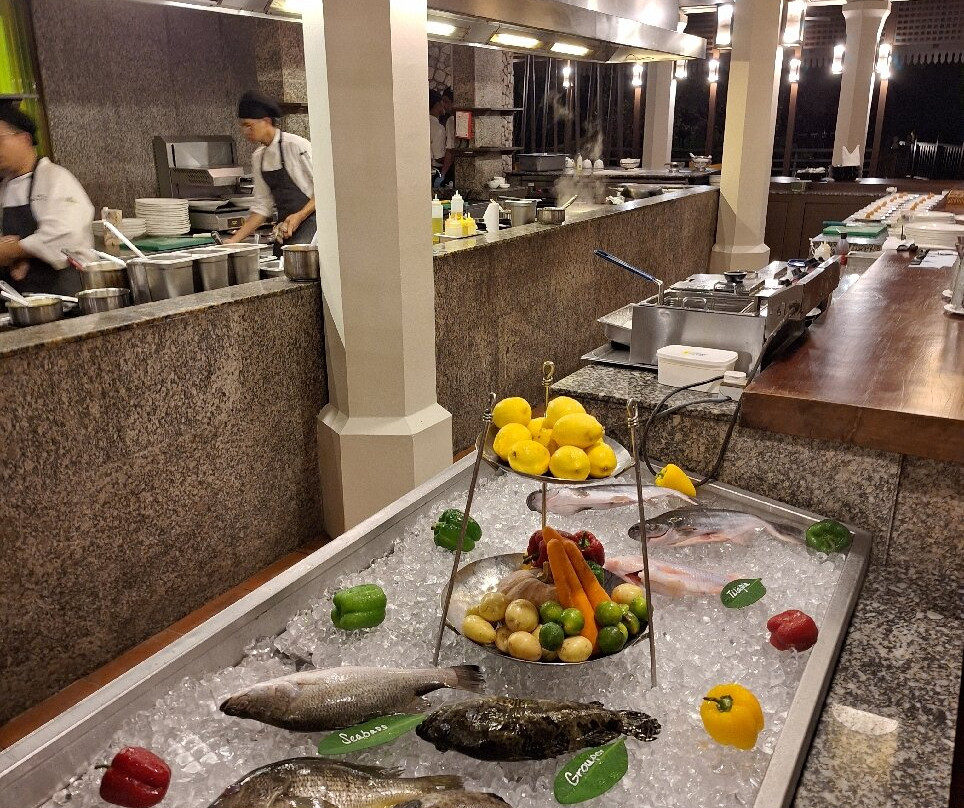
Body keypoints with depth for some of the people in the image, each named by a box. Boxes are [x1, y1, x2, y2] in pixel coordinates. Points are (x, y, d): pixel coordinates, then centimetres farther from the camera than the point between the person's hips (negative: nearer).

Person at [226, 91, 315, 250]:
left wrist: (299, 216, -19)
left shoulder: (296, 146, -10)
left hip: (310, 223, -6)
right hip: (285, 228, 6)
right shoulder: (258, 157, 11)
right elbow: (262, 206, 13)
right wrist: (235, 240, 7)